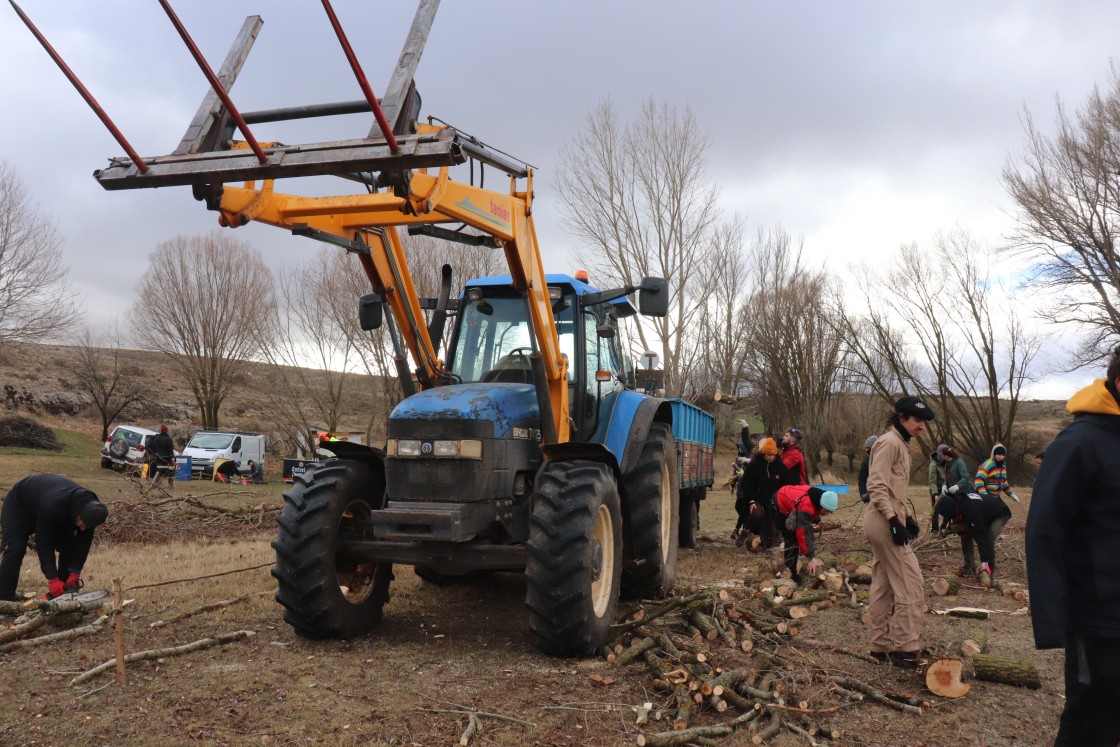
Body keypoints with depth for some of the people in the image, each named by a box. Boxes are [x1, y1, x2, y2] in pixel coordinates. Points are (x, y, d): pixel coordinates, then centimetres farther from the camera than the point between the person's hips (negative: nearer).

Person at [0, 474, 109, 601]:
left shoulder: (91, 507, -28)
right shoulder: (54, 506, -47)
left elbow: (83, 542, -19)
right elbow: (43, 543, -39)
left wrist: (74, 574, -24)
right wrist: (53, 579, -39)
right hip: (19, 505, -6)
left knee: (69, 547, -7)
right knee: (15, 549, -22)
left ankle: (62, 595, 0)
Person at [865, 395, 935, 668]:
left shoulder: (901, 444, 17)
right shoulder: (889, 443, -13)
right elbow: (876, 486, -20)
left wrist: (907, 517, 16)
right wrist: (894, 521, -24)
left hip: (888, 520, 10)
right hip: (884, 521, -10)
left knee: (883, 585, 12)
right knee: (909, 583, -7)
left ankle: (881, 646, 18)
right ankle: (904, 648, -3)